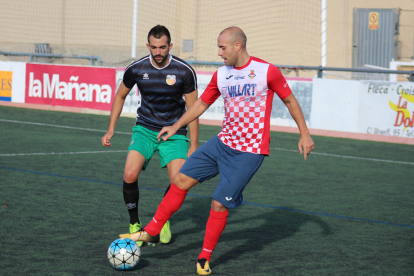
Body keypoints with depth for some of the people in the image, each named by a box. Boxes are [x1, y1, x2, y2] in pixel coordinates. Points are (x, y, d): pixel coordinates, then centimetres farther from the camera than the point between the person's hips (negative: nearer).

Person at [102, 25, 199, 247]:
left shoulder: (184, 72, -14)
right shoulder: (136, 69, -9)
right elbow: (120, 96, 9)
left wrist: (194, 145, -6)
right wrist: (110, 130, 5)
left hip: (174, 133, -1)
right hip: (145, 129, 1)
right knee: (130, 175, -20)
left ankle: (164, 220, 15)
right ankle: (134, 224, 3)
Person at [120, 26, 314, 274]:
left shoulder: (267, 71, -11)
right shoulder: (221, 75, 5)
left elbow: (290, 100, 0)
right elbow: (202, 103, 19)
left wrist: (304, 134, 0)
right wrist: (176, 127, 18)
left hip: (250, 152, -6)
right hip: (223, 143, 6)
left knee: (220, 203, -7)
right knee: (181, 180, -1)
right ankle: (151, 232, 11)